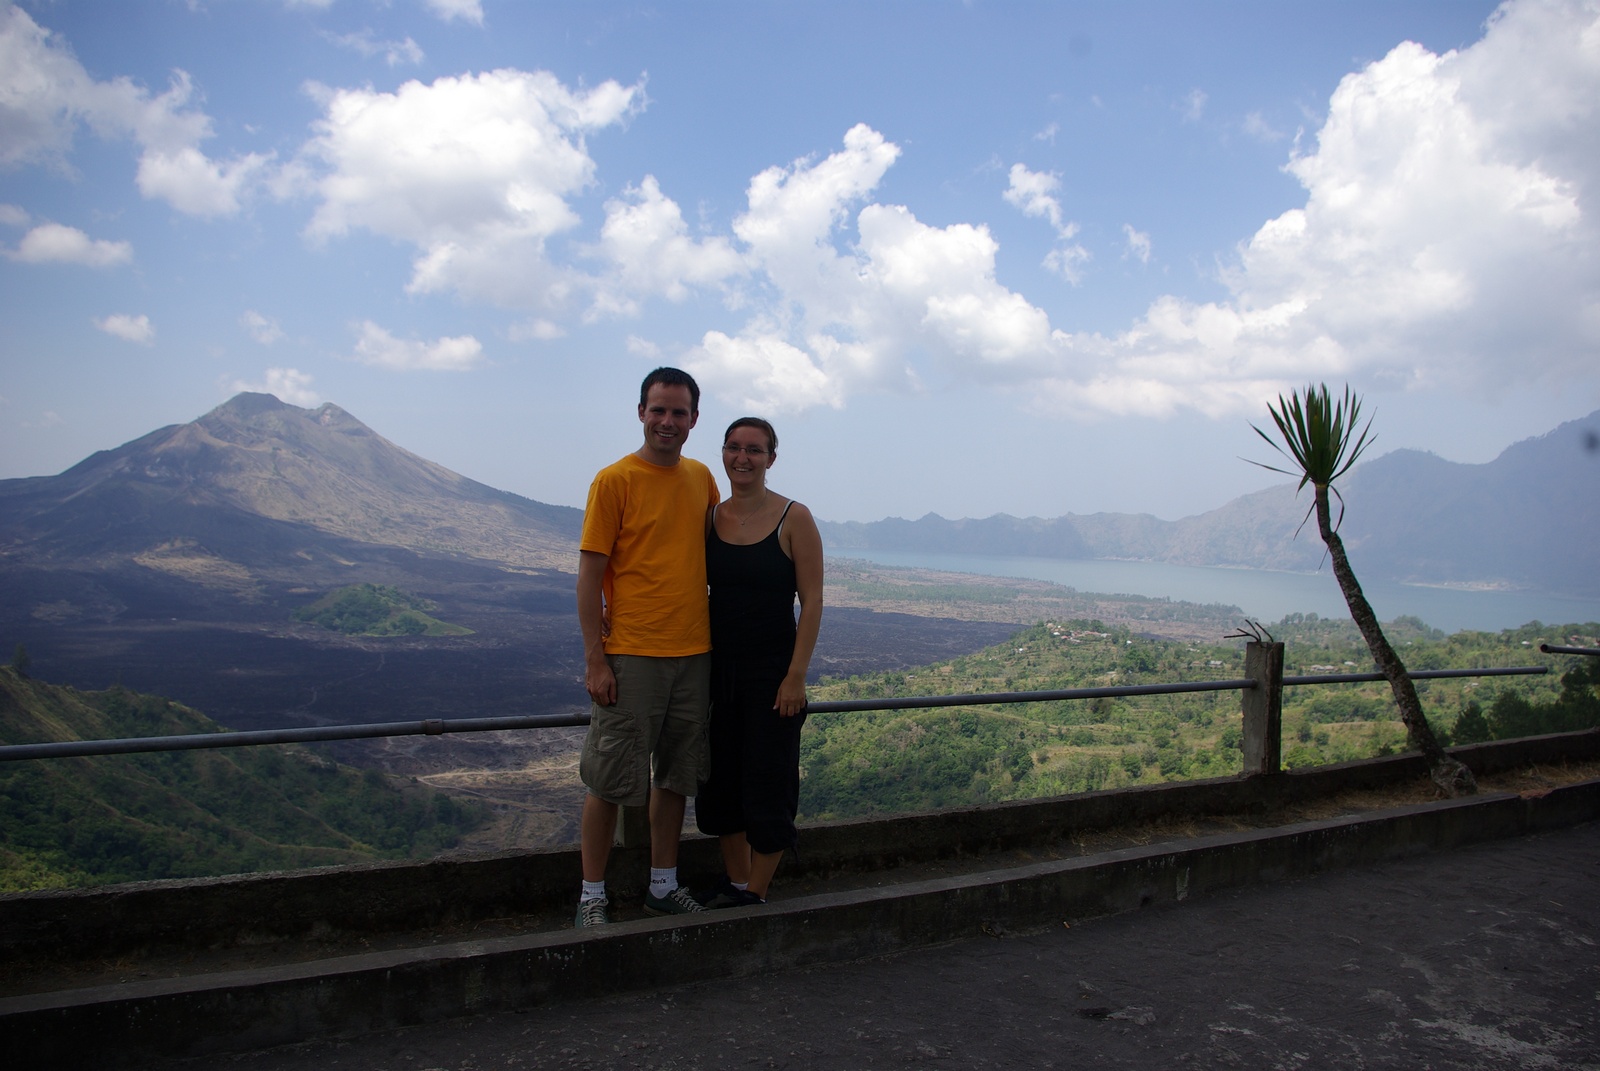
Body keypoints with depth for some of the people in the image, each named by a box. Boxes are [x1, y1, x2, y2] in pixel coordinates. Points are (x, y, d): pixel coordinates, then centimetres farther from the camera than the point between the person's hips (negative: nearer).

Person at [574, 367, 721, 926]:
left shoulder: (701, 478, 8)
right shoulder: (613, 480, -8)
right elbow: (589, 576, -9)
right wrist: (594, 660, -13)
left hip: (694, 653, 6)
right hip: (631, 657, -5)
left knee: (676, 776, 14)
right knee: (609, 782, 1)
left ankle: (663, 886, 28)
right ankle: (592, 896, 17)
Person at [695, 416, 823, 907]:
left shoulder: (794, 519, -7)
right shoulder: (710, 518, 4)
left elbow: (812, 601, -9)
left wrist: (796, 676, -14)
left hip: (772, 671, -4)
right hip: (718, 668, 5)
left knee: (767, 785, 3)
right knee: (720, 780, 13)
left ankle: (756, 893, 19)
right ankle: (735, 880, 31)